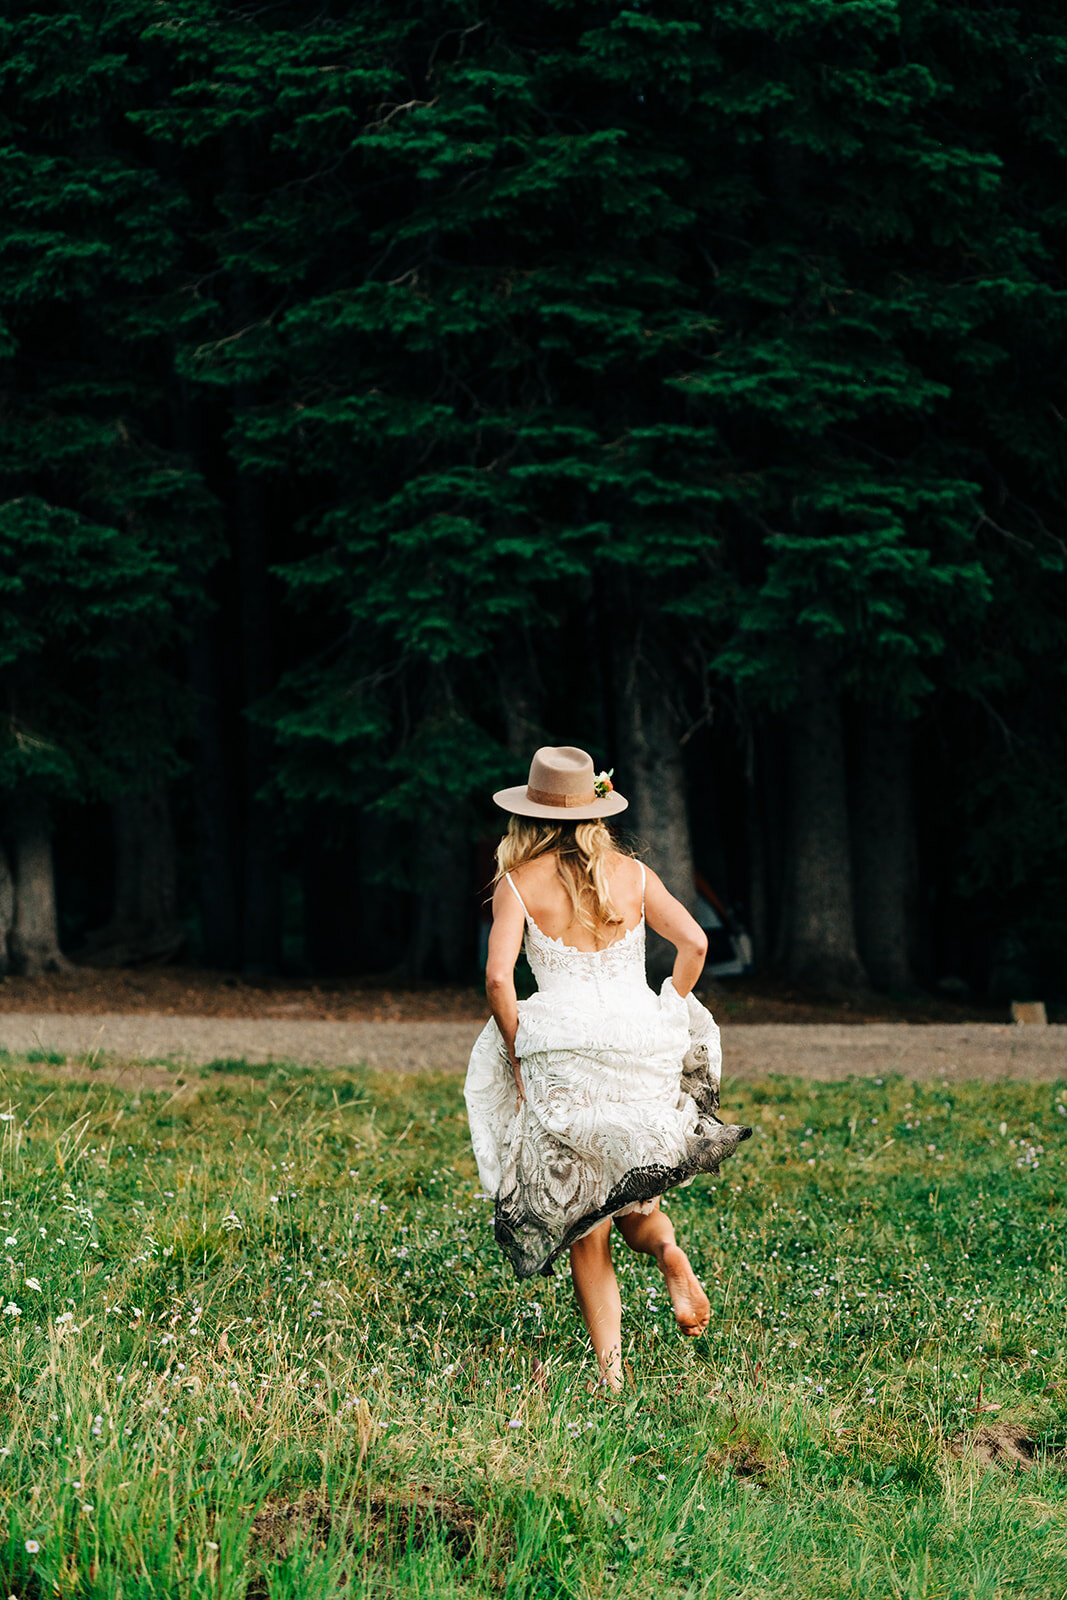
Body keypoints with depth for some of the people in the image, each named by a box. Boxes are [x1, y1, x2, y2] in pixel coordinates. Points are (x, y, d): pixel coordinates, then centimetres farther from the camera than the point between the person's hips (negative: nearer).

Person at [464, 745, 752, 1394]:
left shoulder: (520, 882, 0)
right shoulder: (632, 874, 7)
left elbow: (499, 976, -10)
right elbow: (694, 941, -1)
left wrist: (517, 1058, 0)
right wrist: (666, 1017, 11)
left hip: (563, 1051, -2)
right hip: (642, 1044, 2)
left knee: (585, 1227, 6)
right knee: (630, 1194, 20)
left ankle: (610, 1367, -2)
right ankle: (666, 1247, -14)